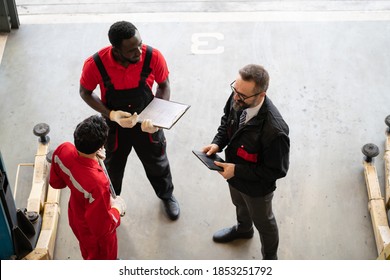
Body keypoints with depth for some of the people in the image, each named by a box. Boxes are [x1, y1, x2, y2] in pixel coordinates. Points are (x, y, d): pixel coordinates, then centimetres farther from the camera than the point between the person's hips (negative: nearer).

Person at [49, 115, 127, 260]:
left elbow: (55, 182, -4)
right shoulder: (97, 183, -48)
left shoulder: (63, 150, -28)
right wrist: (117, 208, -16)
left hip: (76, 216, 7)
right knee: (103, 257, 27)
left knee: (88, 250, 38)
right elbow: (102, 228, -34)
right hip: (95, 232, -6)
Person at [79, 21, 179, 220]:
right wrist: (111, 114, -27)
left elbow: (164, 86, -10)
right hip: (115, 125, -1)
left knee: (157, 164, 25)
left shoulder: (153, 57, -28)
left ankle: (166, 196, 57)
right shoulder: (95, 64, -30)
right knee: (113, 167, 26)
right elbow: (85, 93, -12)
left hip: (147, 124, 1)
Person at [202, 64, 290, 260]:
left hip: (257, 187, -6)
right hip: (234, 175, 6)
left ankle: (270, 257, 55)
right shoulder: (238, 99, -24)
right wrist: (217, 143, -16)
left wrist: (237, 170, -29)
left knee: (263, 222, 25)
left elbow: (277, 170, -29)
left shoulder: (274, 130, -43)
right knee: (240, 205, 37)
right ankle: (243, 229, 70)